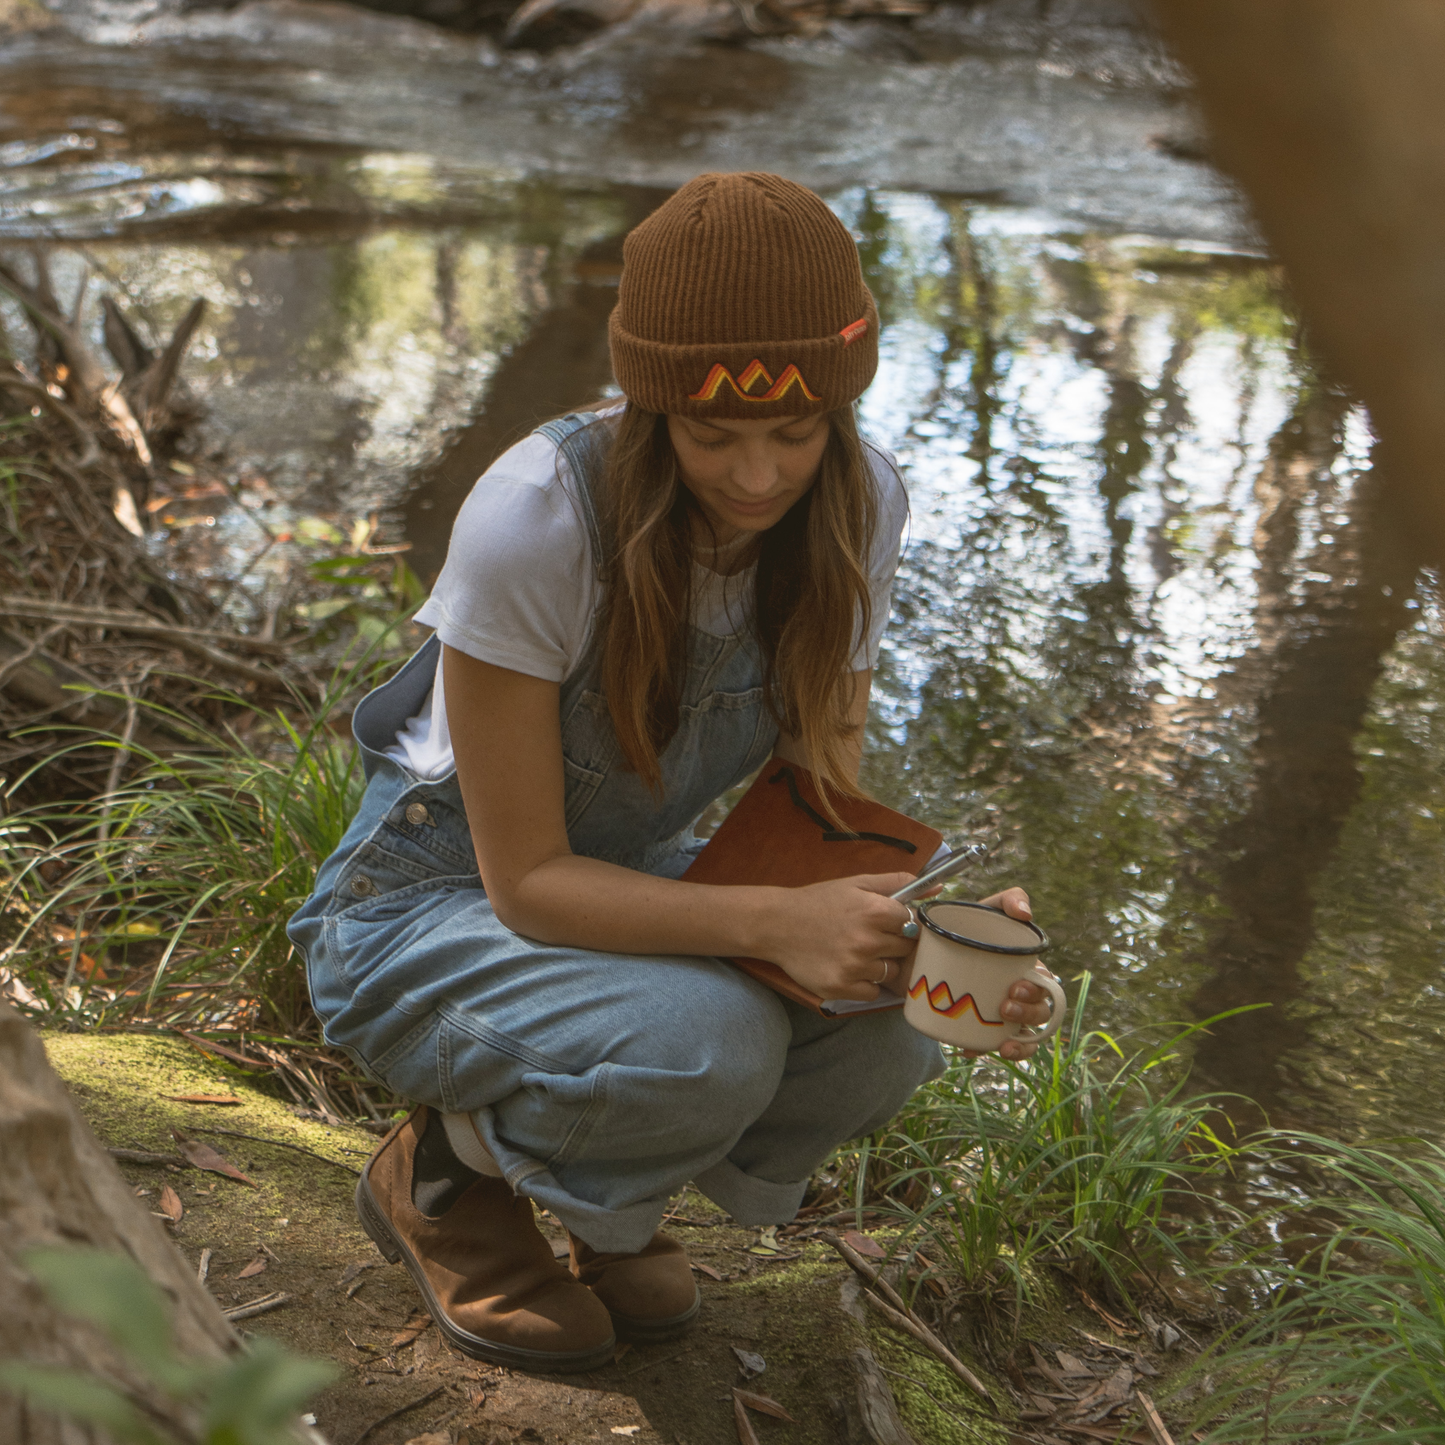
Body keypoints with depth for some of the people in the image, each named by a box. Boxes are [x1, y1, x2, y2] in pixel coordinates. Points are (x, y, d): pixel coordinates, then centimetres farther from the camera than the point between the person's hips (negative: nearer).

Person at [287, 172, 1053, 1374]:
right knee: (706, 1041, -35)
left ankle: (604, 1204, 5)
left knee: (884, 1022, -24)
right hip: (430, 908, -5)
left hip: (629, 884, 5)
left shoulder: (856, 509, -14)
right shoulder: (535, 517, -30)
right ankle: (450, 1171, -1)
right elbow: (527, 880, -25)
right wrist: (773, 921, -41)